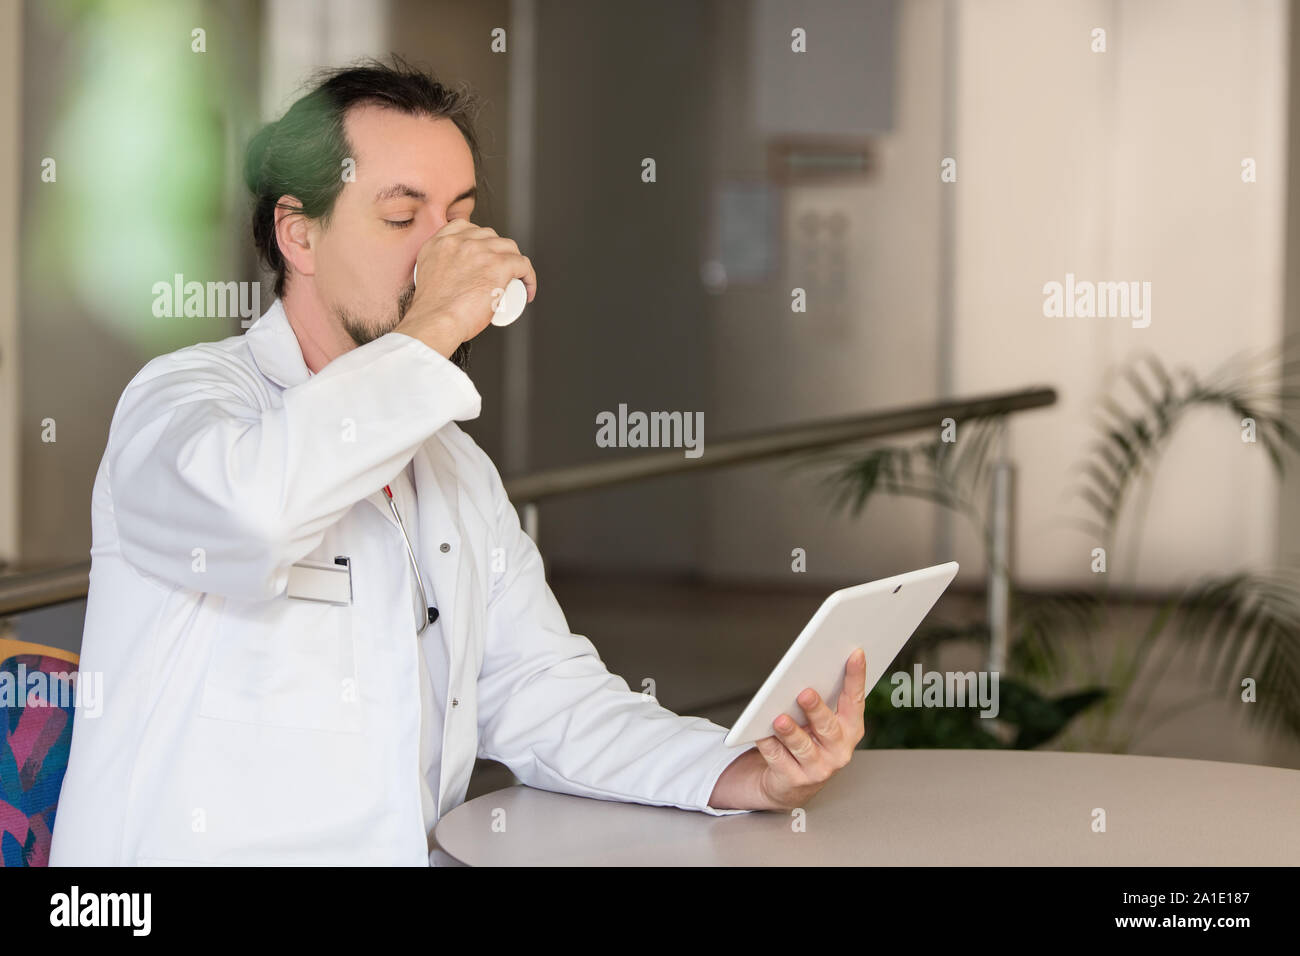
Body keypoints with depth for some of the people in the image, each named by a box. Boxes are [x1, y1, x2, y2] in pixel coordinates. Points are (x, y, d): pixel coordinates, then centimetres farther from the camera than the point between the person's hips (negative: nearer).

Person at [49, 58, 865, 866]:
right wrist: (430, 331, -17)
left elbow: (542, 695, 12)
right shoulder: (181, 397, -4)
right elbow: (246, 510, -28)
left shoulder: (458, 468, 20)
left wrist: (748, 777, -4)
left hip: (422, 851, 6)